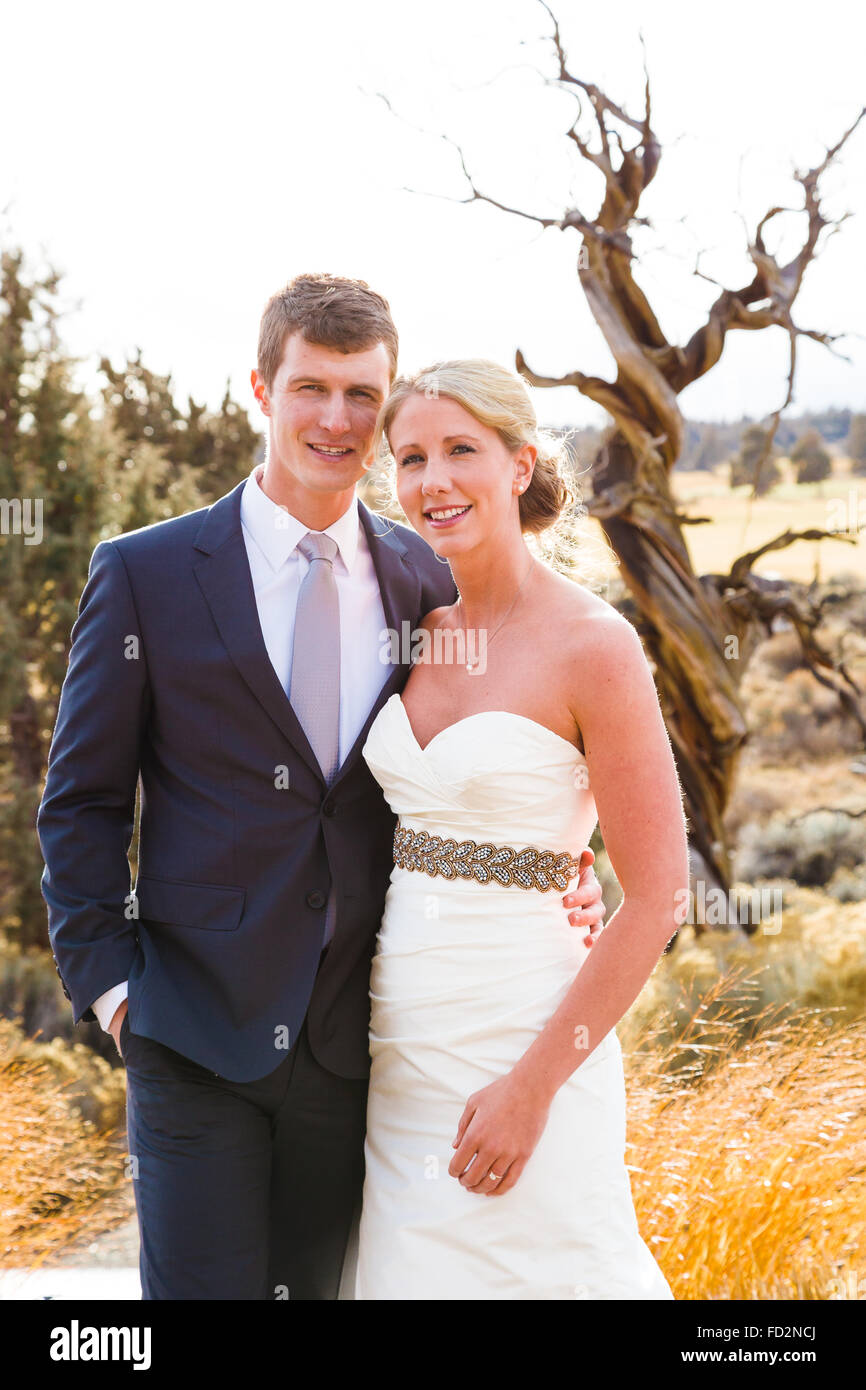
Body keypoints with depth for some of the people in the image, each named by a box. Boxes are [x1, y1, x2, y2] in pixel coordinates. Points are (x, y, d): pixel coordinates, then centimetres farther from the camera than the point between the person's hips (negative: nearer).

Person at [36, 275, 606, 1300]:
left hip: (357, 1043, 3)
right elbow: (82, 801, 1)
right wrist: (106, 979, -5)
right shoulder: (144, 573, -2)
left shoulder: (425, 581, 5)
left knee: (315, 1285, 15)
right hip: (197, 1033, -3)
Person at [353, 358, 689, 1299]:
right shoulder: (417, 629, 6)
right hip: (400, 1037, 6)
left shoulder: (593, 645, -13)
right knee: (412, 1271, 13)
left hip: (522, 1034, -6)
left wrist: (533, 1084, -15)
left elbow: (656, 900, -13)